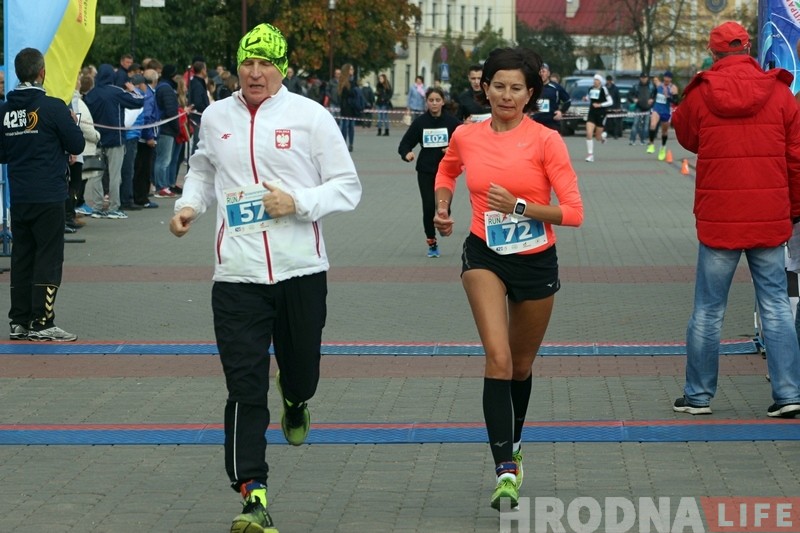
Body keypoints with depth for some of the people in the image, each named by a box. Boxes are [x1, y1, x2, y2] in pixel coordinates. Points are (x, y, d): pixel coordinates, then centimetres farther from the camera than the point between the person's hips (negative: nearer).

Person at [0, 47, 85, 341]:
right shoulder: (53, 107, -12)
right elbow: (77, 145, -7)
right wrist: (73, 123, 11)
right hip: (49, 196, -5)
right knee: (48, 257, -1)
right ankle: (41, 322, -3)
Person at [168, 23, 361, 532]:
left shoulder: (310, 115, -1)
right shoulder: (216, 117, 8)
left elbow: (348, 186, 1)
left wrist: (298, 202, -15)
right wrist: (189, 204, 8)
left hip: (302, 270, -1)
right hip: (238, 275, 1)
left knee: (302, 370, 15)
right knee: (245, 389, -7)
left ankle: (295, 398, 54)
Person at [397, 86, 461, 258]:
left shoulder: (452, 121, -2)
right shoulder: (420, 122, 1)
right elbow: (404, 144, 3)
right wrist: (407, 154, -18)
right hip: (426, 171, 1)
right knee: (428, 207, -4)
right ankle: (431, 243, 13)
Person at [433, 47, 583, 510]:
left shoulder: (546, 140, -12)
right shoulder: (466, 137, -3)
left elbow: (573, 212, -14)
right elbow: (447, 169, 23)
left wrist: (519, 206, -25)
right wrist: (442, 207, 5)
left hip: (537, 262, 0)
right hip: (485, 257, 0)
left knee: (521, 364, 17)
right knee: (498, 359, -19)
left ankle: (514, 443, 45)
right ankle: (506, 470, -22)